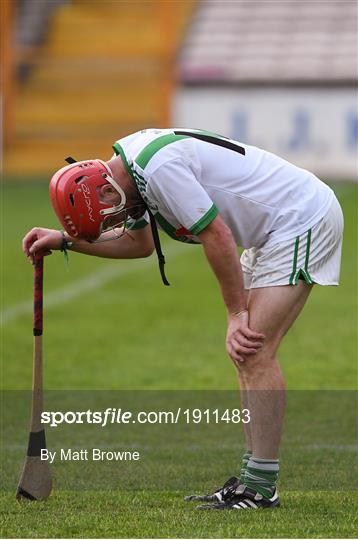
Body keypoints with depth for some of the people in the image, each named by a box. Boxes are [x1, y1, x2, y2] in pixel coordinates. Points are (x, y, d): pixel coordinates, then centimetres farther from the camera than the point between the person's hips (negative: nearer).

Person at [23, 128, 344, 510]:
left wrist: (237, 314, -14)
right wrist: (65, 240, 19)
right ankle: (253, 477, 10)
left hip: (304, 217, -10)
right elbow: (140, 243, 25)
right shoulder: (131, 166, 8)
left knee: (253, 349, -15)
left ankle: (261, 488, -14)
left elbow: (216, 237, -23)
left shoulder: (159, 167, -25)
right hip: (274, 230, 10)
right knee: (246, 353, 8)